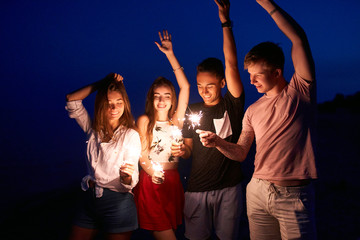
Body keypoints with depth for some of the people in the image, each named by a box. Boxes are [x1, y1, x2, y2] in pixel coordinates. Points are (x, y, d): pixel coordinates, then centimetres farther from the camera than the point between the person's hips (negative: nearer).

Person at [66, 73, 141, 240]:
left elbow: (131, 182, -13)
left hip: (117, 202, -5)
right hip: (89, 198, 5)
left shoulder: (131, 135, -11)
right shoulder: (93, 129, 4)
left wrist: (127, 177, -37)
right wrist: (101, 84, 0)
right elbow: (71, 100, 4)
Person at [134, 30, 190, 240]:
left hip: (173, 180, 4)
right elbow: (143, 155, 0)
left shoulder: (176, 119, 8)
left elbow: (185, 86, 2)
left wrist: (170, 54, 1)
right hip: (150, 181, -3)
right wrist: (154, 173, -19)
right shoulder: (145, 121, 3)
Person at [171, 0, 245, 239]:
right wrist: (181, 150, -12)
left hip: (229, 188, -2)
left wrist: (225, 22, -16)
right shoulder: (192, 111, 6)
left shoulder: (232, 105, -2)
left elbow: (231, 64, -13)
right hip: (197, 188, 2)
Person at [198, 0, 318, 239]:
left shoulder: (299, 91, -3)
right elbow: (240, 153, 13)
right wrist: (217, 141, -6)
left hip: (293, 195, -4)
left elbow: (298, 38, -14)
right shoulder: (253, 110, 11)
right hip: (258, 191, 5)